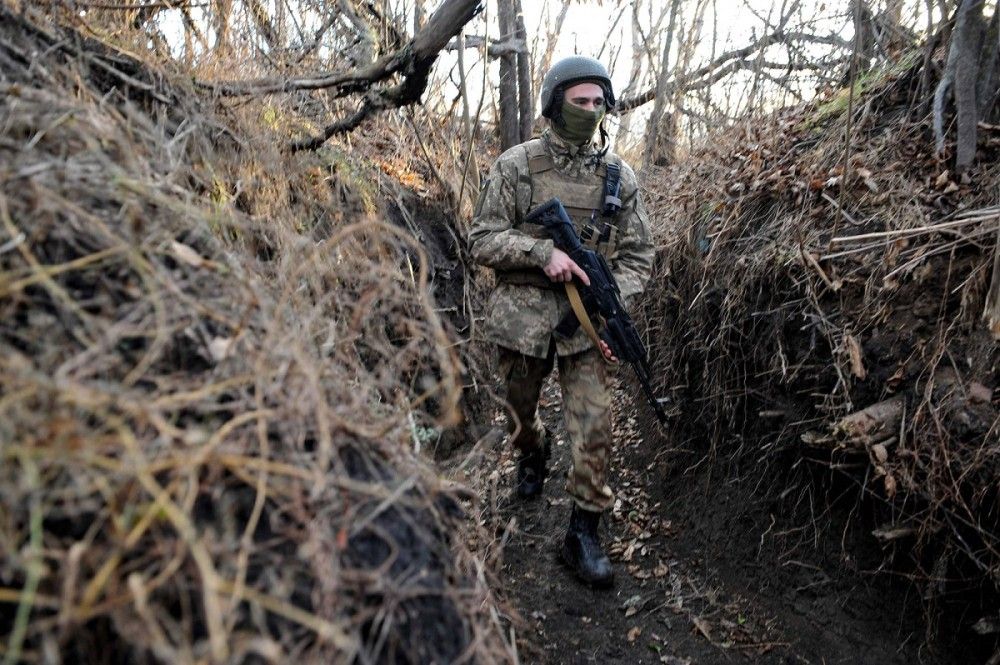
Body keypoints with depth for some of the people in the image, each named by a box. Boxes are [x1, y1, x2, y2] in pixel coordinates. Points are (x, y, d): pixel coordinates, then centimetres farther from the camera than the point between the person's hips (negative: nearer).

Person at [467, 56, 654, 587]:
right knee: (521, 410, 18)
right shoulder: (516, 165, -4)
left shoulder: (620, 176, 4)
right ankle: (532, 453, 53)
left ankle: (583, 534, 10)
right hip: (522, 316, 0)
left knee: (594, 427, -5)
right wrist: (542, 251, -21)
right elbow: (482, 240, -6)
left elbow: (637, 256, 6)